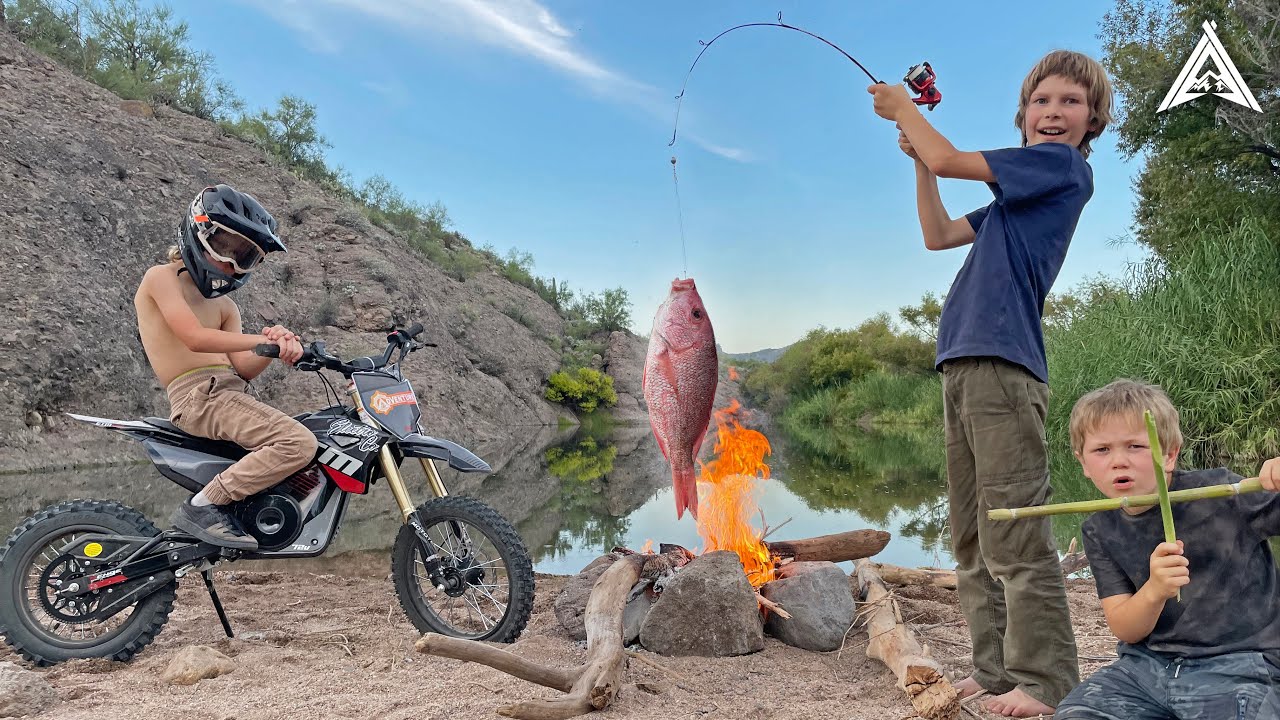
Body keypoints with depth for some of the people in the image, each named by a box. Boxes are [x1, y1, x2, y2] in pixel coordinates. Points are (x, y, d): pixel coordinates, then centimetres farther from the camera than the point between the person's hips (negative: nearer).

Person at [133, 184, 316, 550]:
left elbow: (243, 368, 9)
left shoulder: (225, 308, 22)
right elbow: (195, 338, -15)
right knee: (298, 442, -27)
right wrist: (261, 339, -17)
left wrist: (277, 347, -11)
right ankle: (203, 506, -18)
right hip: (198, 395, -8)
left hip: (232, 393, 8)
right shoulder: (161, 278, 2)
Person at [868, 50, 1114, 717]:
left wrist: (901, 106, 14)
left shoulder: (1065, 168, 0)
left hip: (1002, 365, -9)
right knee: (973, 540, 10)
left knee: (1015, 537, -9)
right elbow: (938, 235, 30)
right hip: (963, 365, 9)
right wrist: (918, 159, 22)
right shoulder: (1016, 198, 24)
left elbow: (949, 158, -3)